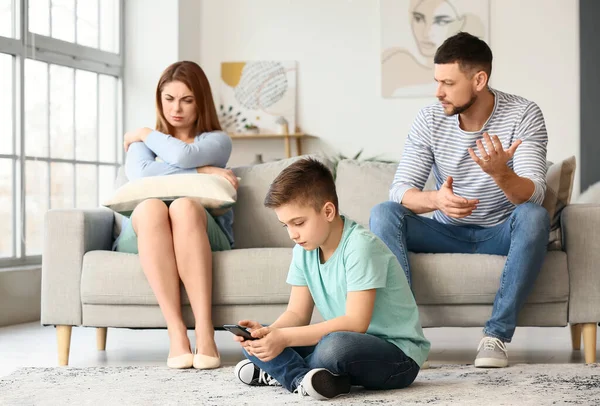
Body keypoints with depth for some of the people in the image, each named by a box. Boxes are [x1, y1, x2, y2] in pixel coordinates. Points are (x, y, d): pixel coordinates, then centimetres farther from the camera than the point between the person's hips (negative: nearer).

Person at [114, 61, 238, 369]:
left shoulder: (217, 140, 18)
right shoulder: (144, 143, 25)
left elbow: (183, 155, -7)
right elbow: (140, 173, -2)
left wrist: (144, 134, 10)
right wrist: (201, 171, -5)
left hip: (204, 234, -1)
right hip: (144, 236, 1)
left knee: (185, 206, -37)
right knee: (150, 206, -35)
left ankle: (205, 333, -44)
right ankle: (176, 333, -43)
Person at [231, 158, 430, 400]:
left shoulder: (359, 246, -21)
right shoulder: (304, 250, 2)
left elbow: (355, 323, -27)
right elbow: (297, 313, 5)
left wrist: (285, 337, -32)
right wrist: (268, 332, -19)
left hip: (399, 355, -7)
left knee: (336, 346, -39)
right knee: (253, 341, -4)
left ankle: (282, 372, -14)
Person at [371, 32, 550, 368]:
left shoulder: (523, 115, -14)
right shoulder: (430, 120, -8)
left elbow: (534, 195, -26)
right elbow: (400, 190, -14)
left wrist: (500, 173, -49)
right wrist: (436, 200, -38)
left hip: (500, 234, -2)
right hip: (447, 233, 2)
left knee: (534, 216, -35)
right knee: (383, 214, -22)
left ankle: (497, 334, -30)